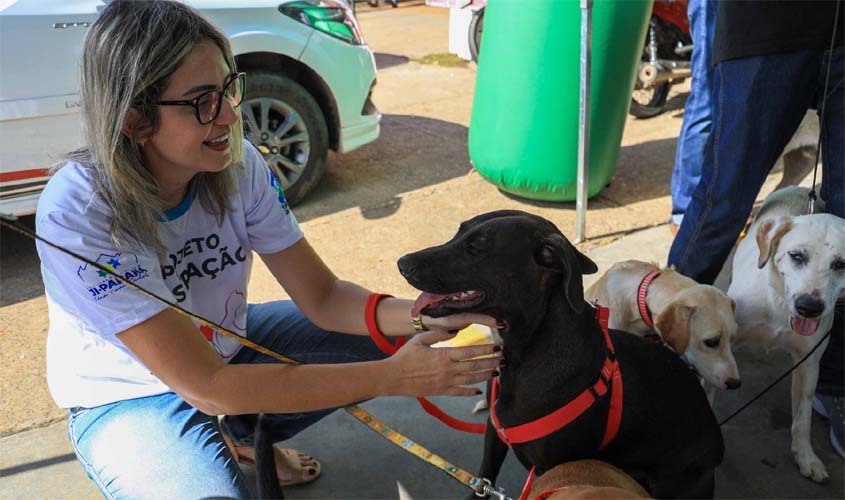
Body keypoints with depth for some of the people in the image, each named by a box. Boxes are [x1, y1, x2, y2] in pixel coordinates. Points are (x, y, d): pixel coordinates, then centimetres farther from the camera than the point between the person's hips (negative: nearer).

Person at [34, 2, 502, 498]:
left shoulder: (238, 162, -18)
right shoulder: (77, 213, -31)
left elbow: (322, 296, -12)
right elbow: (207, 387, -32)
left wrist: (424, 317, -33)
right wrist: (394, 377, -36)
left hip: (224, 342, 5)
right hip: (127, 400, -5)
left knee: (384, 338, -3)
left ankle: (240, 436, 14)